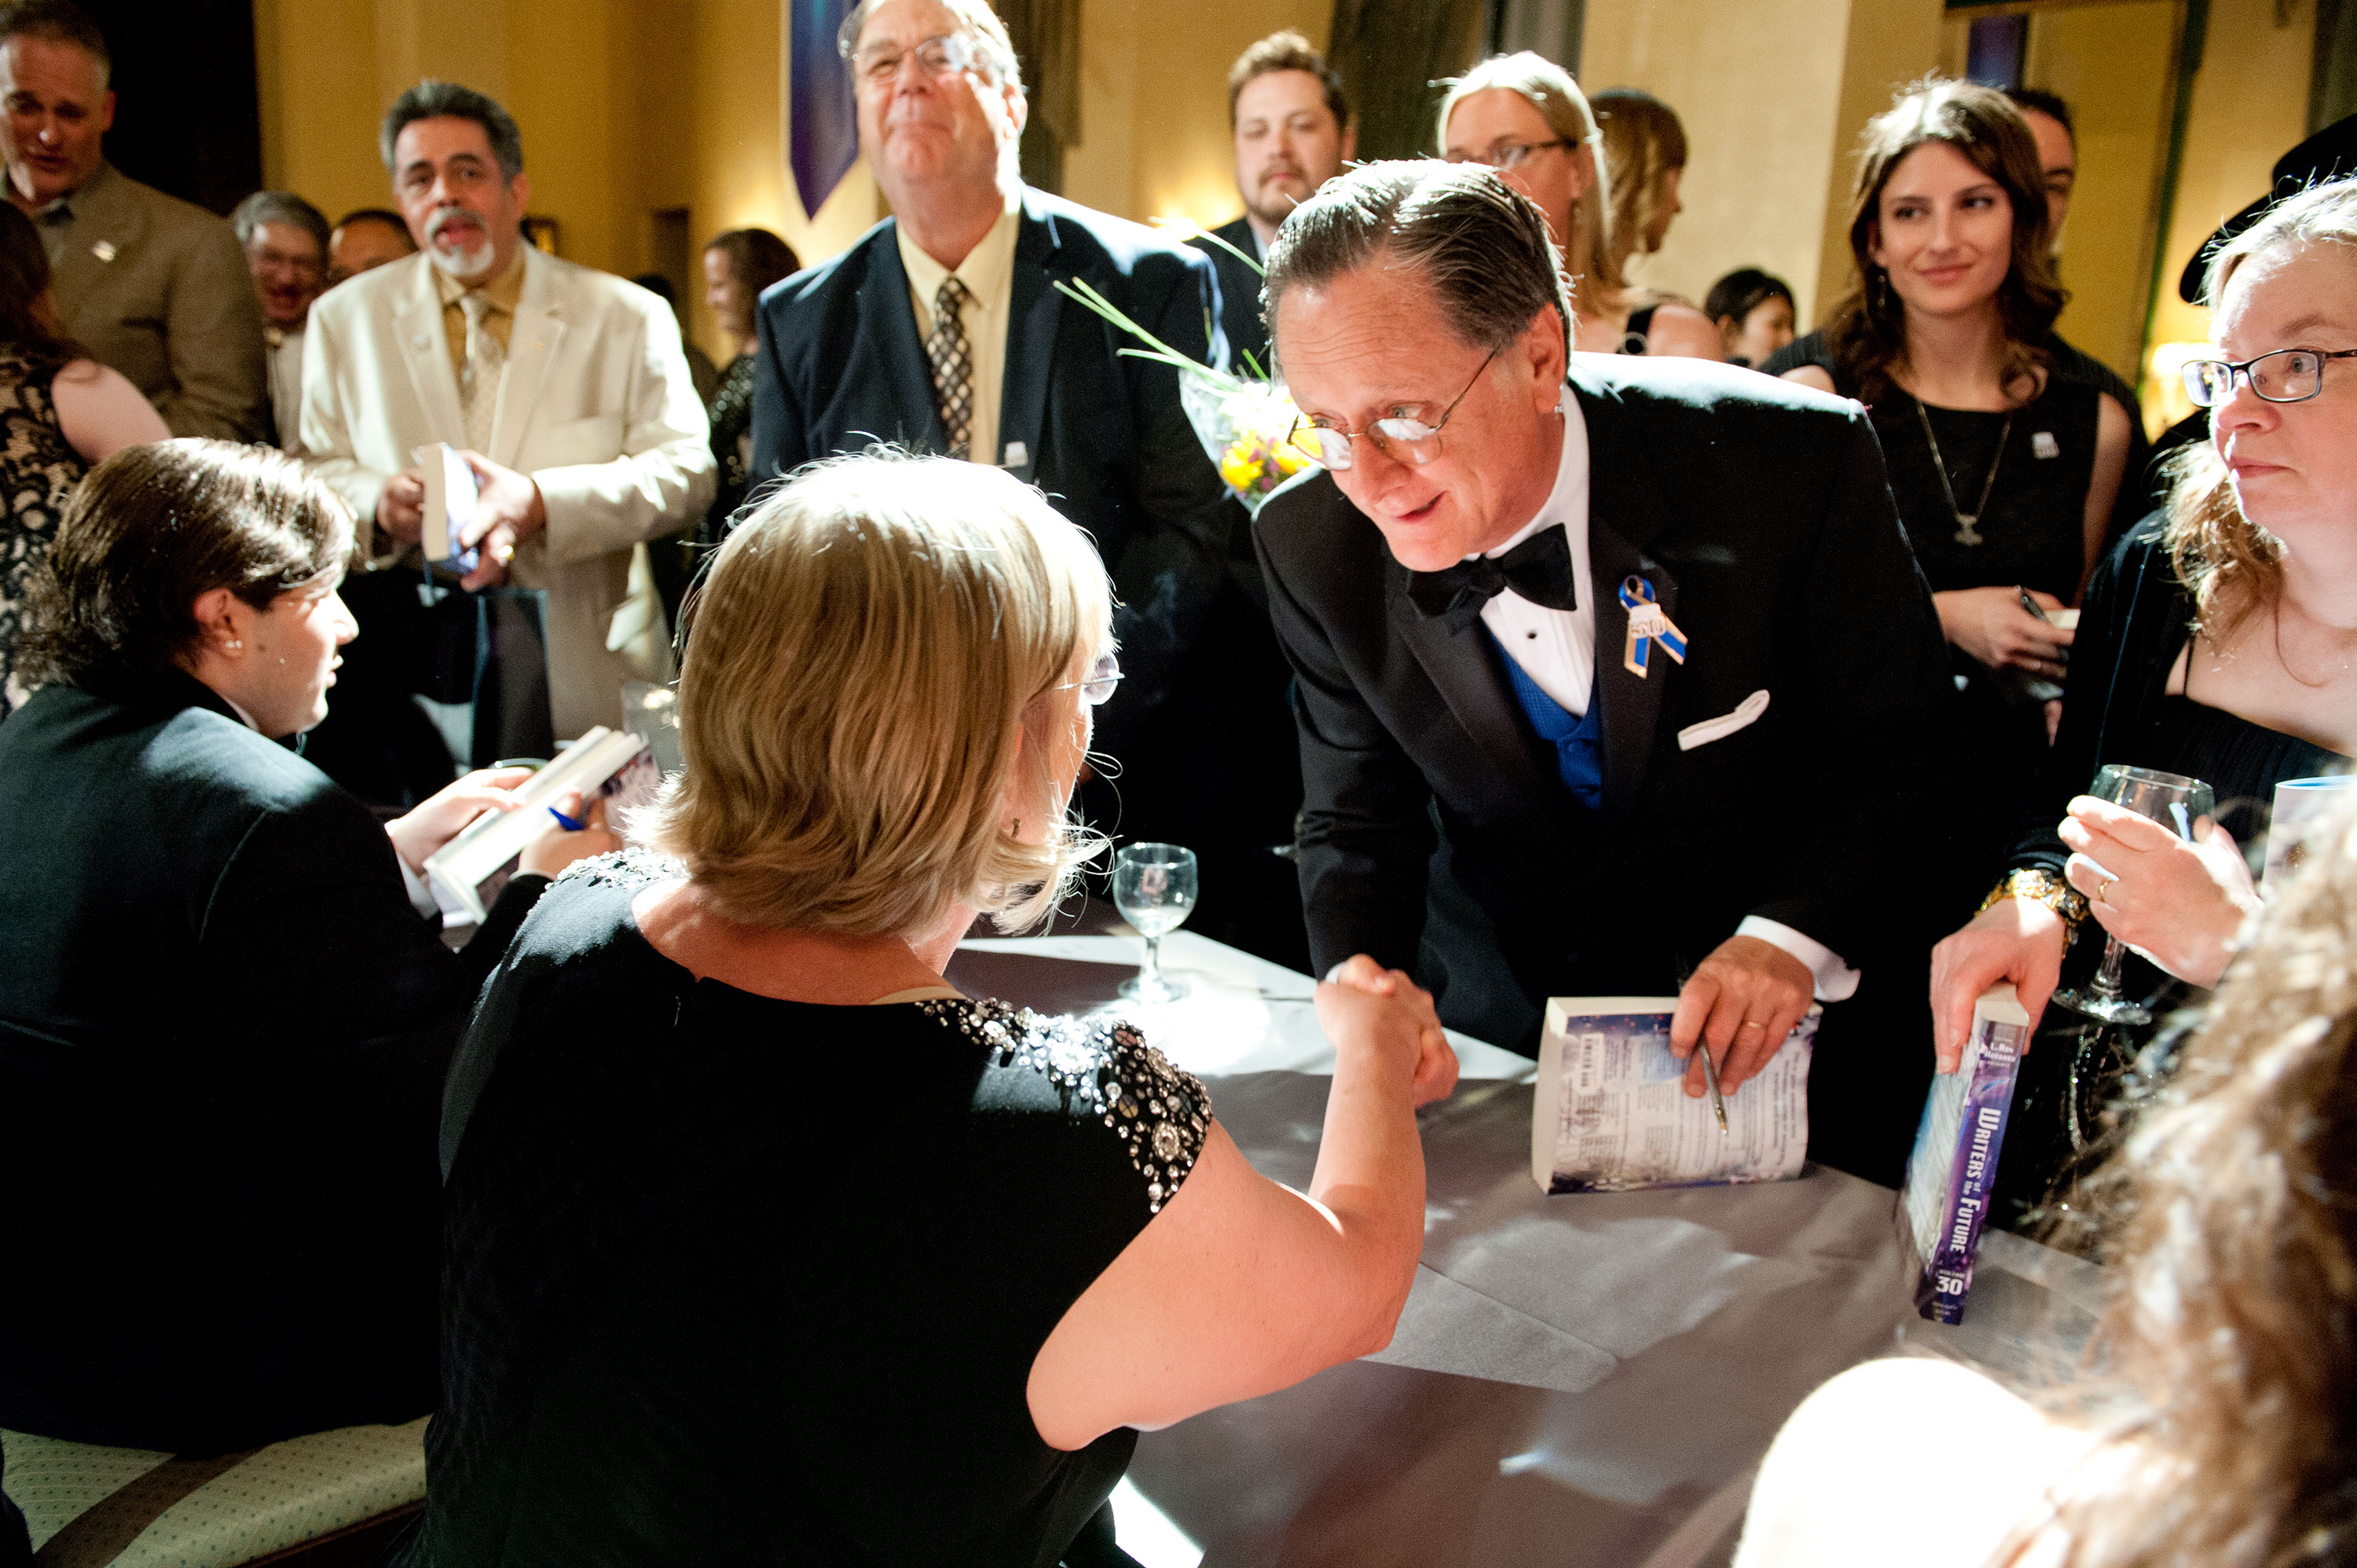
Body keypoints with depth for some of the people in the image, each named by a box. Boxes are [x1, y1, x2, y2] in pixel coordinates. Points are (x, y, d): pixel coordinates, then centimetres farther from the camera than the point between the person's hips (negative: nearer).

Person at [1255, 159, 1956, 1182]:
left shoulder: (1793, 465, -23)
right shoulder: (1313, 546, -14)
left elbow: (1898, 744, -10)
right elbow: (1355, 823, -4)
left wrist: (1793, 937, -26)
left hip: (1777, 1015, -2)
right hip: (1510, 1021, 2)